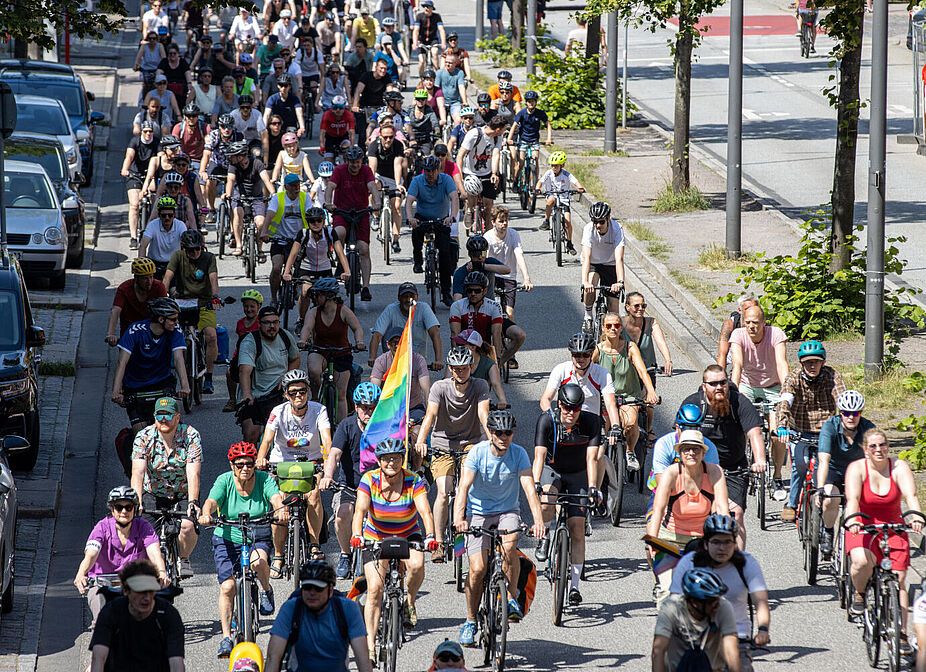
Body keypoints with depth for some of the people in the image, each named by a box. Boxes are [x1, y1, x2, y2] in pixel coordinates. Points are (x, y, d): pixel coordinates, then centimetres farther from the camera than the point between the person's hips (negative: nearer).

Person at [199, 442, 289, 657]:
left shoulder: (264, 480, -7)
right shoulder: (225, 481, -7)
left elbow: (276, 497, -23)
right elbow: (212, 501, -22)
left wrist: (281, 509, -47)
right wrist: (206, 514, -45)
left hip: (258, 538, 0)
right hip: (227, 539, 0)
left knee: (258, 561, -34)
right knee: (227, 587, -12)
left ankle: (266, 591, -2)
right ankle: (226, 637, -2)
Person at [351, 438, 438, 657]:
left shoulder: (414, 481, -17)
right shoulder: (369, 480, -17)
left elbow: (425, 512, -28)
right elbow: (360, 510, -29)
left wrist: (430, 537, -47)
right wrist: (356, 536, -47)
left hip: (408, 536, 0)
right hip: (375, 538, 0)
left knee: (417, 565, -32)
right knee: (375, 590, -15)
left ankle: (409, 602, -1)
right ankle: (370, 645, -12)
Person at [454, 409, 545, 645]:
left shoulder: (519, 454, -12)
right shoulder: (478, 452, -16)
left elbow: (529, 488, -21)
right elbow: (464, 486, -25)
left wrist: (538, 520, -37)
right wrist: (458, 518, -42)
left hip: (508, 511, 1)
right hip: (478, 512, -1)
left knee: (509, 546, -32)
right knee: (477, 568, -15)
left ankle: (512, 597, -10)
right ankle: (470, 621, 4)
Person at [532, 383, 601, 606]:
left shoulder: (591, 422, -20)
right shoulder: (546, 420, -22)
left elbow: (591, 458, -25)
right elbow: (539, 455, -30)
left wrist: (592, 487, -38)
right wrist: (536, 484, -44)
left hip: (578, 476, 1)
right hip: (552, 470, -1)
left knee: (577, 529, -8)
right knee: (546, 502, -35)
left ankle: (574, 586, -1)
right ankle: (544, 536, -2)